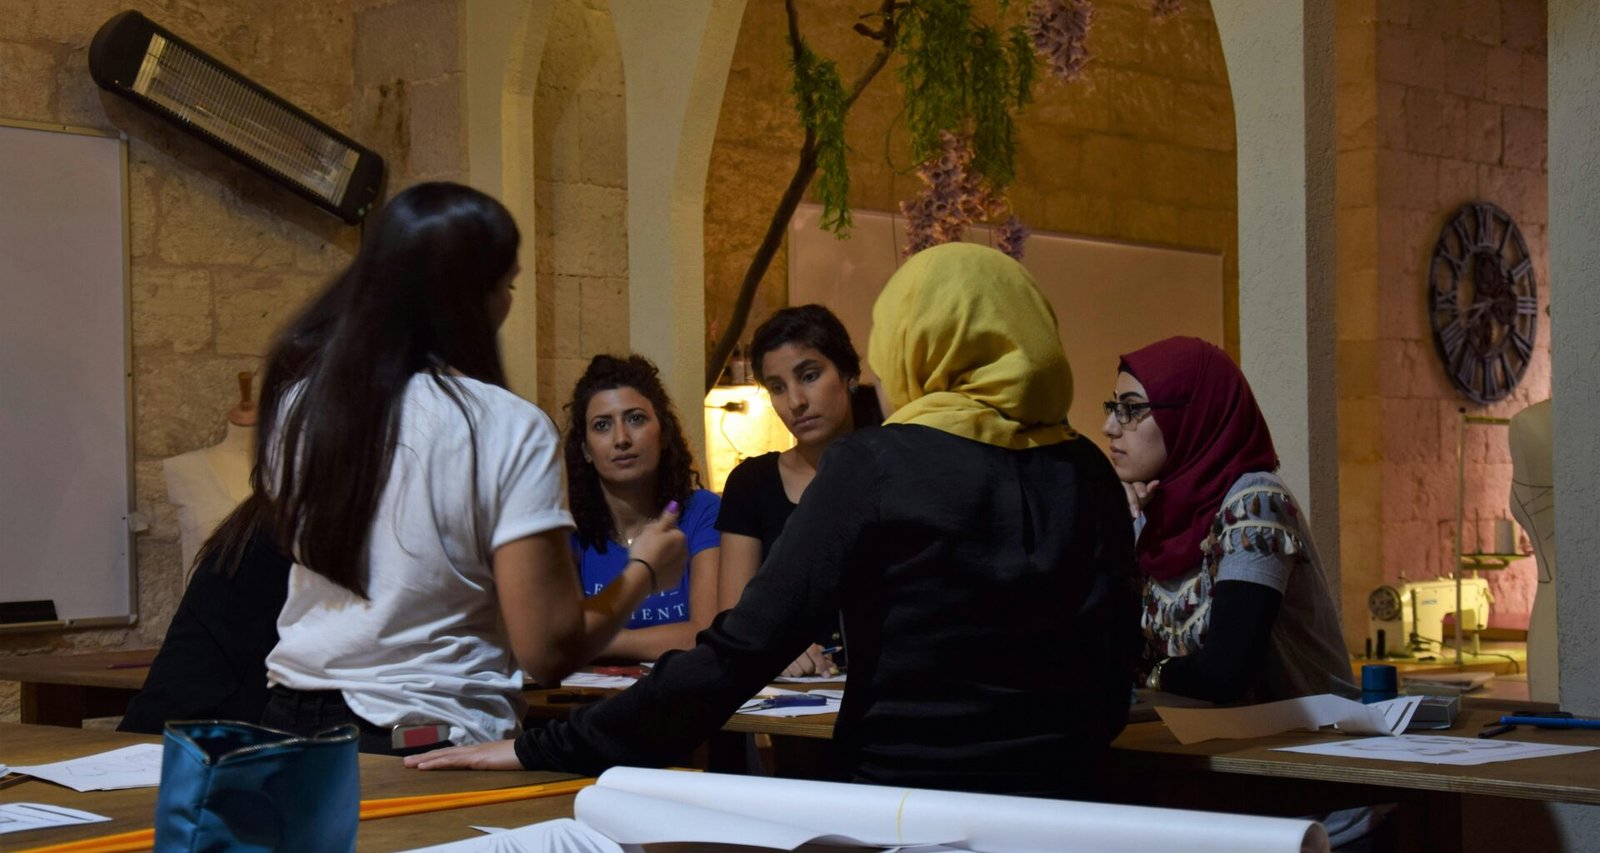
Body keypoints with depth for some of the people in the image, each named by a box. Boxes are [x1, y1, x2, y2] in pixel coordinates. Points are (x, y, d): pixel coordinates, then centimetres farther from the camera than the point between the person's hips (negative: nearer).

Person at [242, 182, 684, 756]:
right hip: (436, 743, -6)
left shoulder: (297, 401, 1)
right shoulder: (508, 428, -14)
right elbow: (547, 649, -14)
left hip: (290, 718, 6)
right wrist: (643, 571, 2)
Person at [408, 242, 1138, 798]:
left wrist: (547, 749, -14)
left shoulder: (874, 466, -12)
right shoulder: (1082, 475, 0)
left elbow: (742, 652, -18)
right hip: (1057, 800, 4)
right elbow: (1111, 671, 6)